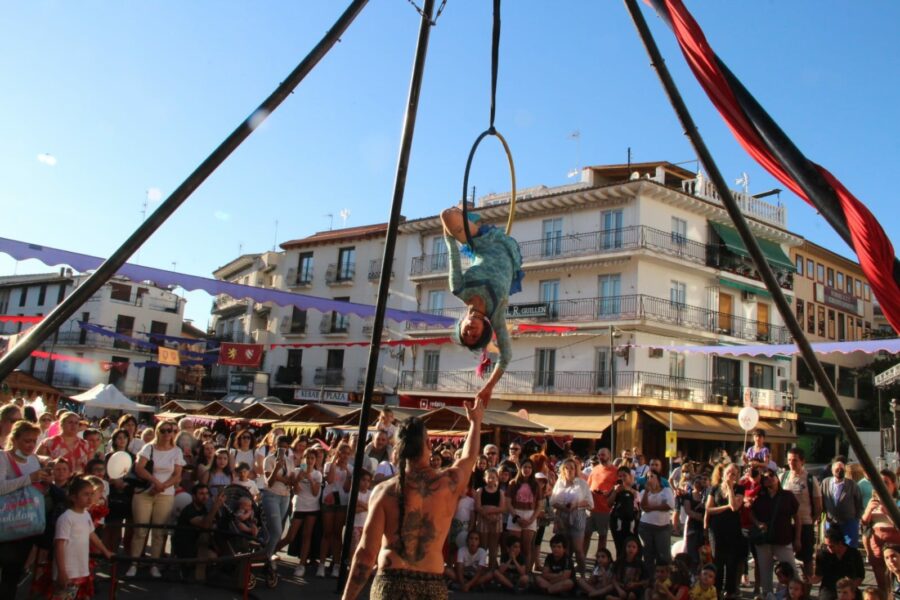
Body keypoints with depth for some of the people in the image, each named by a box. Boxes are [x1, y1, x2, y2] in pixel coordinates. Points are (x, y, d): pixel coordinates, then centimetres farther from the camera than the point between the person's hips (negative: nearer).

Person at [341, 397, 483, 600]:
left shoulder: (384, 491, -6)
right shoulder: (449, 482, -1)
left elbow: (366, 552, -8)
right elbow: (469, 457, 23)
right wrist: (476, 421, 39)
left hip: (390, 582, -1)